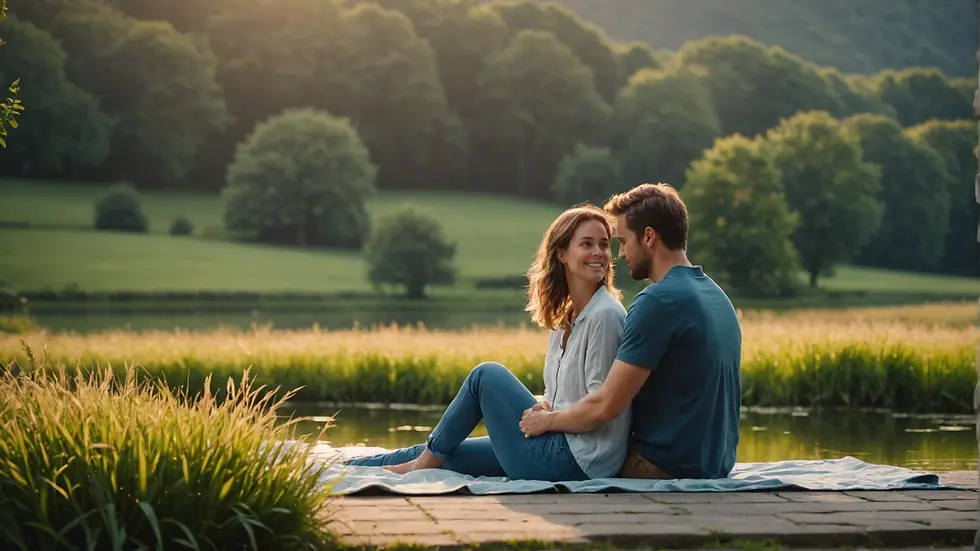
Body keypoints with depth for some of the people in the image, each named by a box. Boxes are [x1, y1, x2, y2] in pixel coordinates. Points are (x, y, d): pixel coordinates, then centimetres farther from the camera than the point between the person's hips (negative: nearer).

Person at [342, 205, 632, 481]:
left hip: (576, 461, -8)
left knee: (487, 375, -4)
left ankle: (424, 464, 12)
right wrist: (543, 407, -3)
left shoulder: (605, 315, -13)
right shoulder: (562, 318, 14)